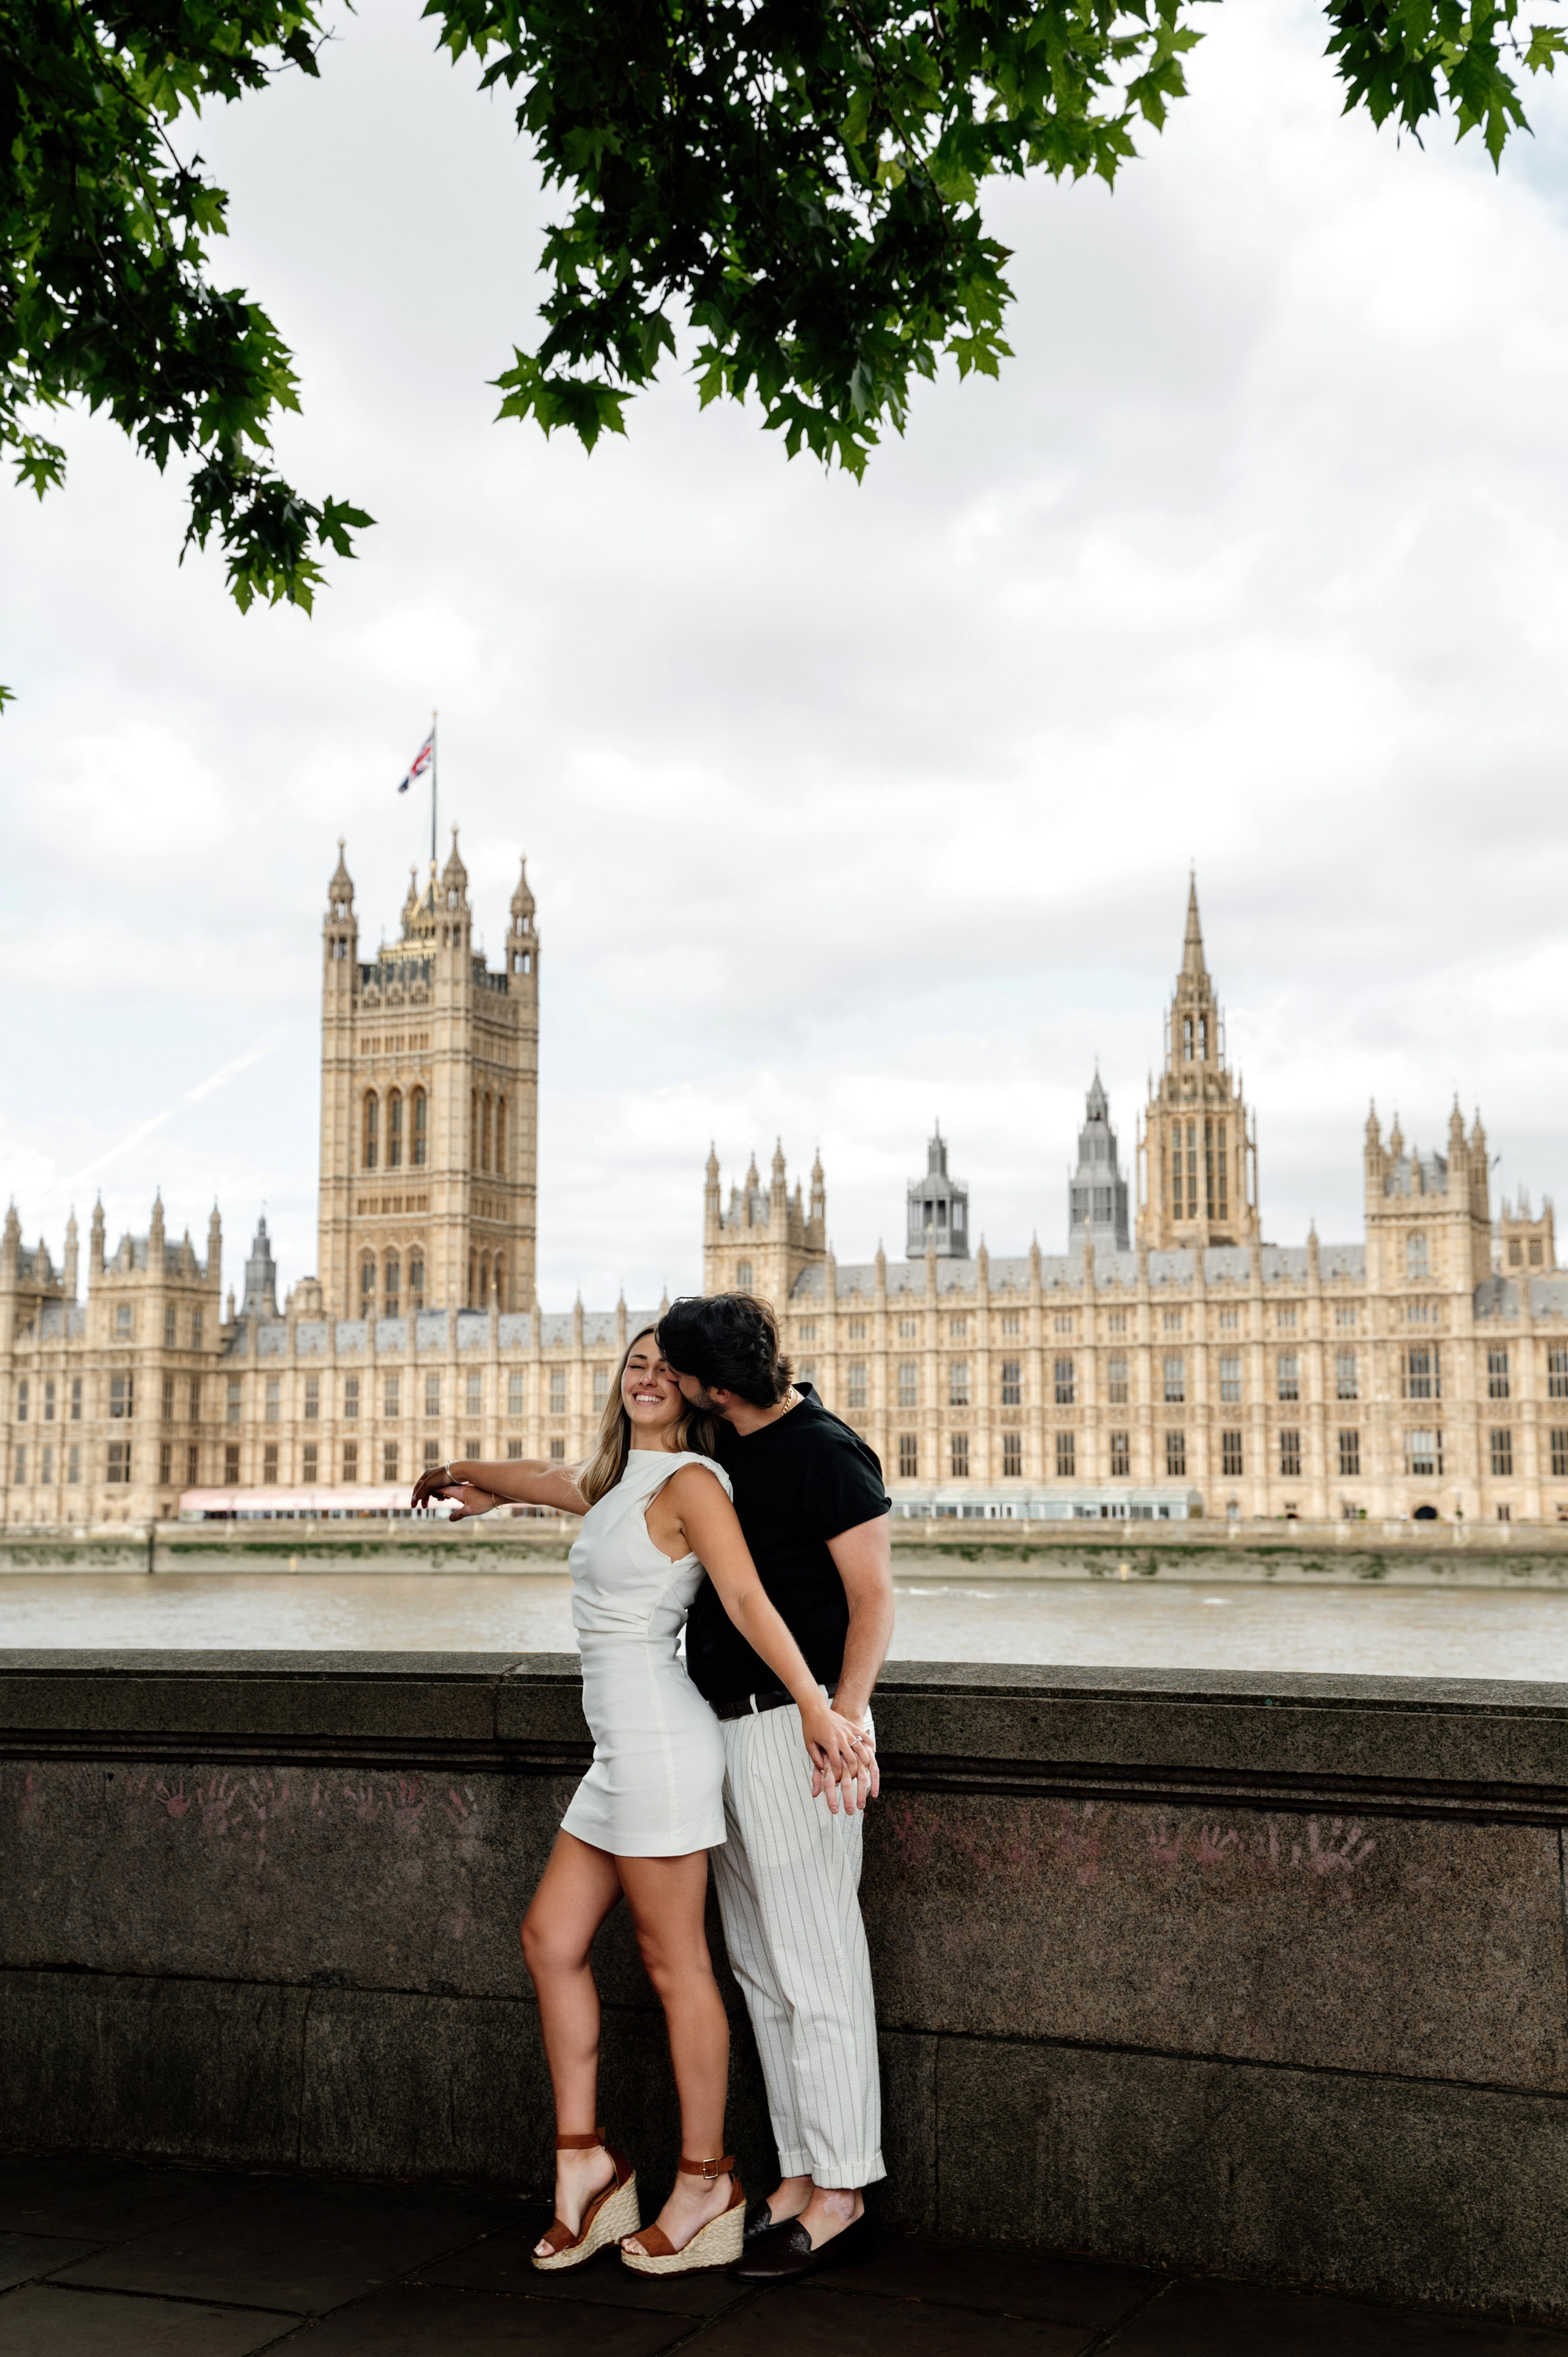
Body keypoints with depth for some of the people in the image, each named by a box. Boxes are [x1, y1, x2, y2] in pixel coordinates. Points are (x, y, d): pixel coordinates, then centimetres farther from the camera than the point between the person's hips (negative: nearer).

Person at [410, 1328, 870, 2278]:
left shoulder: (688, 1481, -10)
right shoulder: (617, 1480, 16)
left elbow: (748, 1598, -20)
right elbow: (546, 1481, 37)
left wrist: (817, 1707, -28)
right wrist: (472, 1479, 54)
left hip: (660, 1739, -9)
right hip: (622, 1749, 9)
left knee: (676, 1962, -2)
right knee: (552, 1936, 9)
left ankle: (706, 2186, 8)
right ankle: (584, 2161, 16)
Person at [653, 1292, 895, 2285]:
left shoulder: (825, 1453, -12)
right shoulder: (722, 1450, 13)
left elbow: (873, 1598, -14)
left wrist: (845, 1725, -24)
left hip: (795, 1722, -9)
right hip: (728, 1725, 9)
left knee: (815, 1965, -5)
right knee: (762, 1968, 12)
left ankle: (842, 2196, 2)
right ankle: (801, 2176, 20)